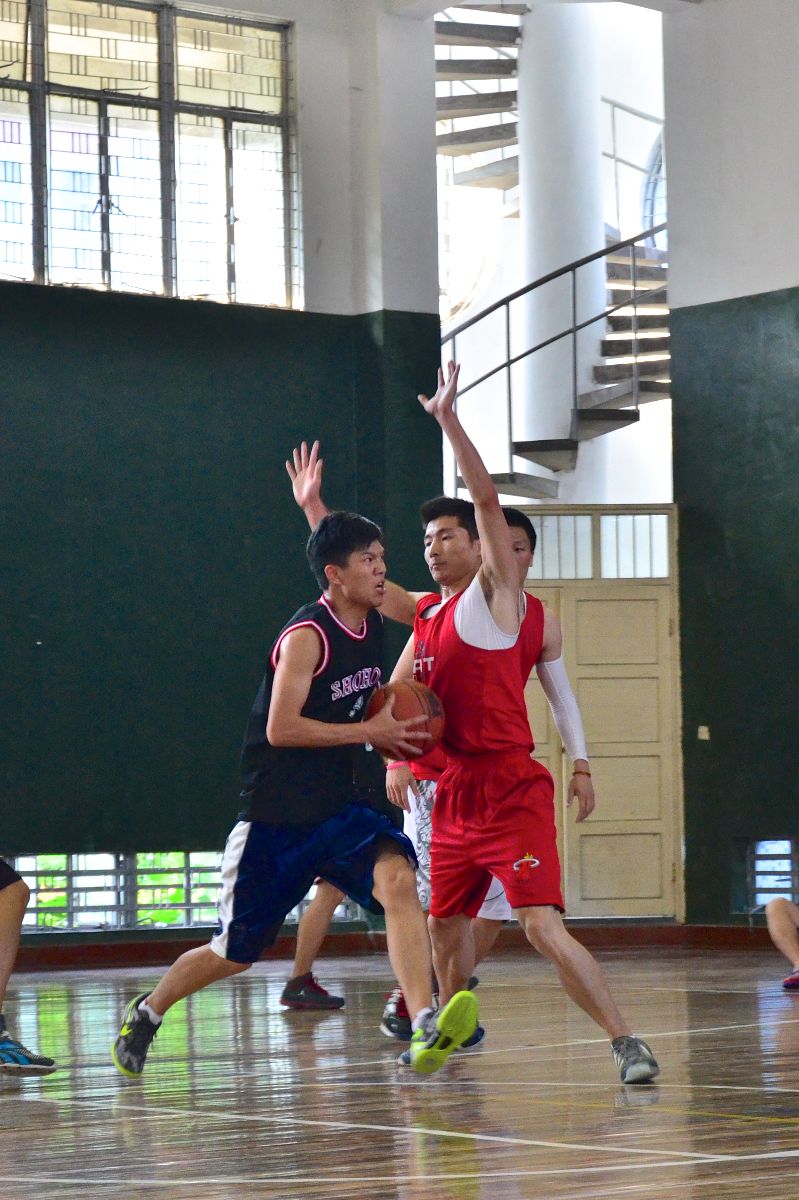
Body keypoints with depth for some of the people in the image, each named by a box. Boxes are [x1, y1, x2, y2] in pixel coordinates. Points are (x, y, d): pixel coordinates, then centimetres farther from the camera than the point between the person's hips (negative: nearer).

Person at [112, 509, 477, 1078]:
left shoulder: (372, 622, 8)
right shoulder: (306, 635, -15)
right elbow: (281, 728, -22)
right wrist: (369, 731, -18)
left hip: (349, 807, 5)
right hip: (281, 817, -5)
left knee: (398, 881, -27)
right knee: (236, 952, 9)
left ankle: (426, 1030, -40)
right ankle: (146, 1014, 37)